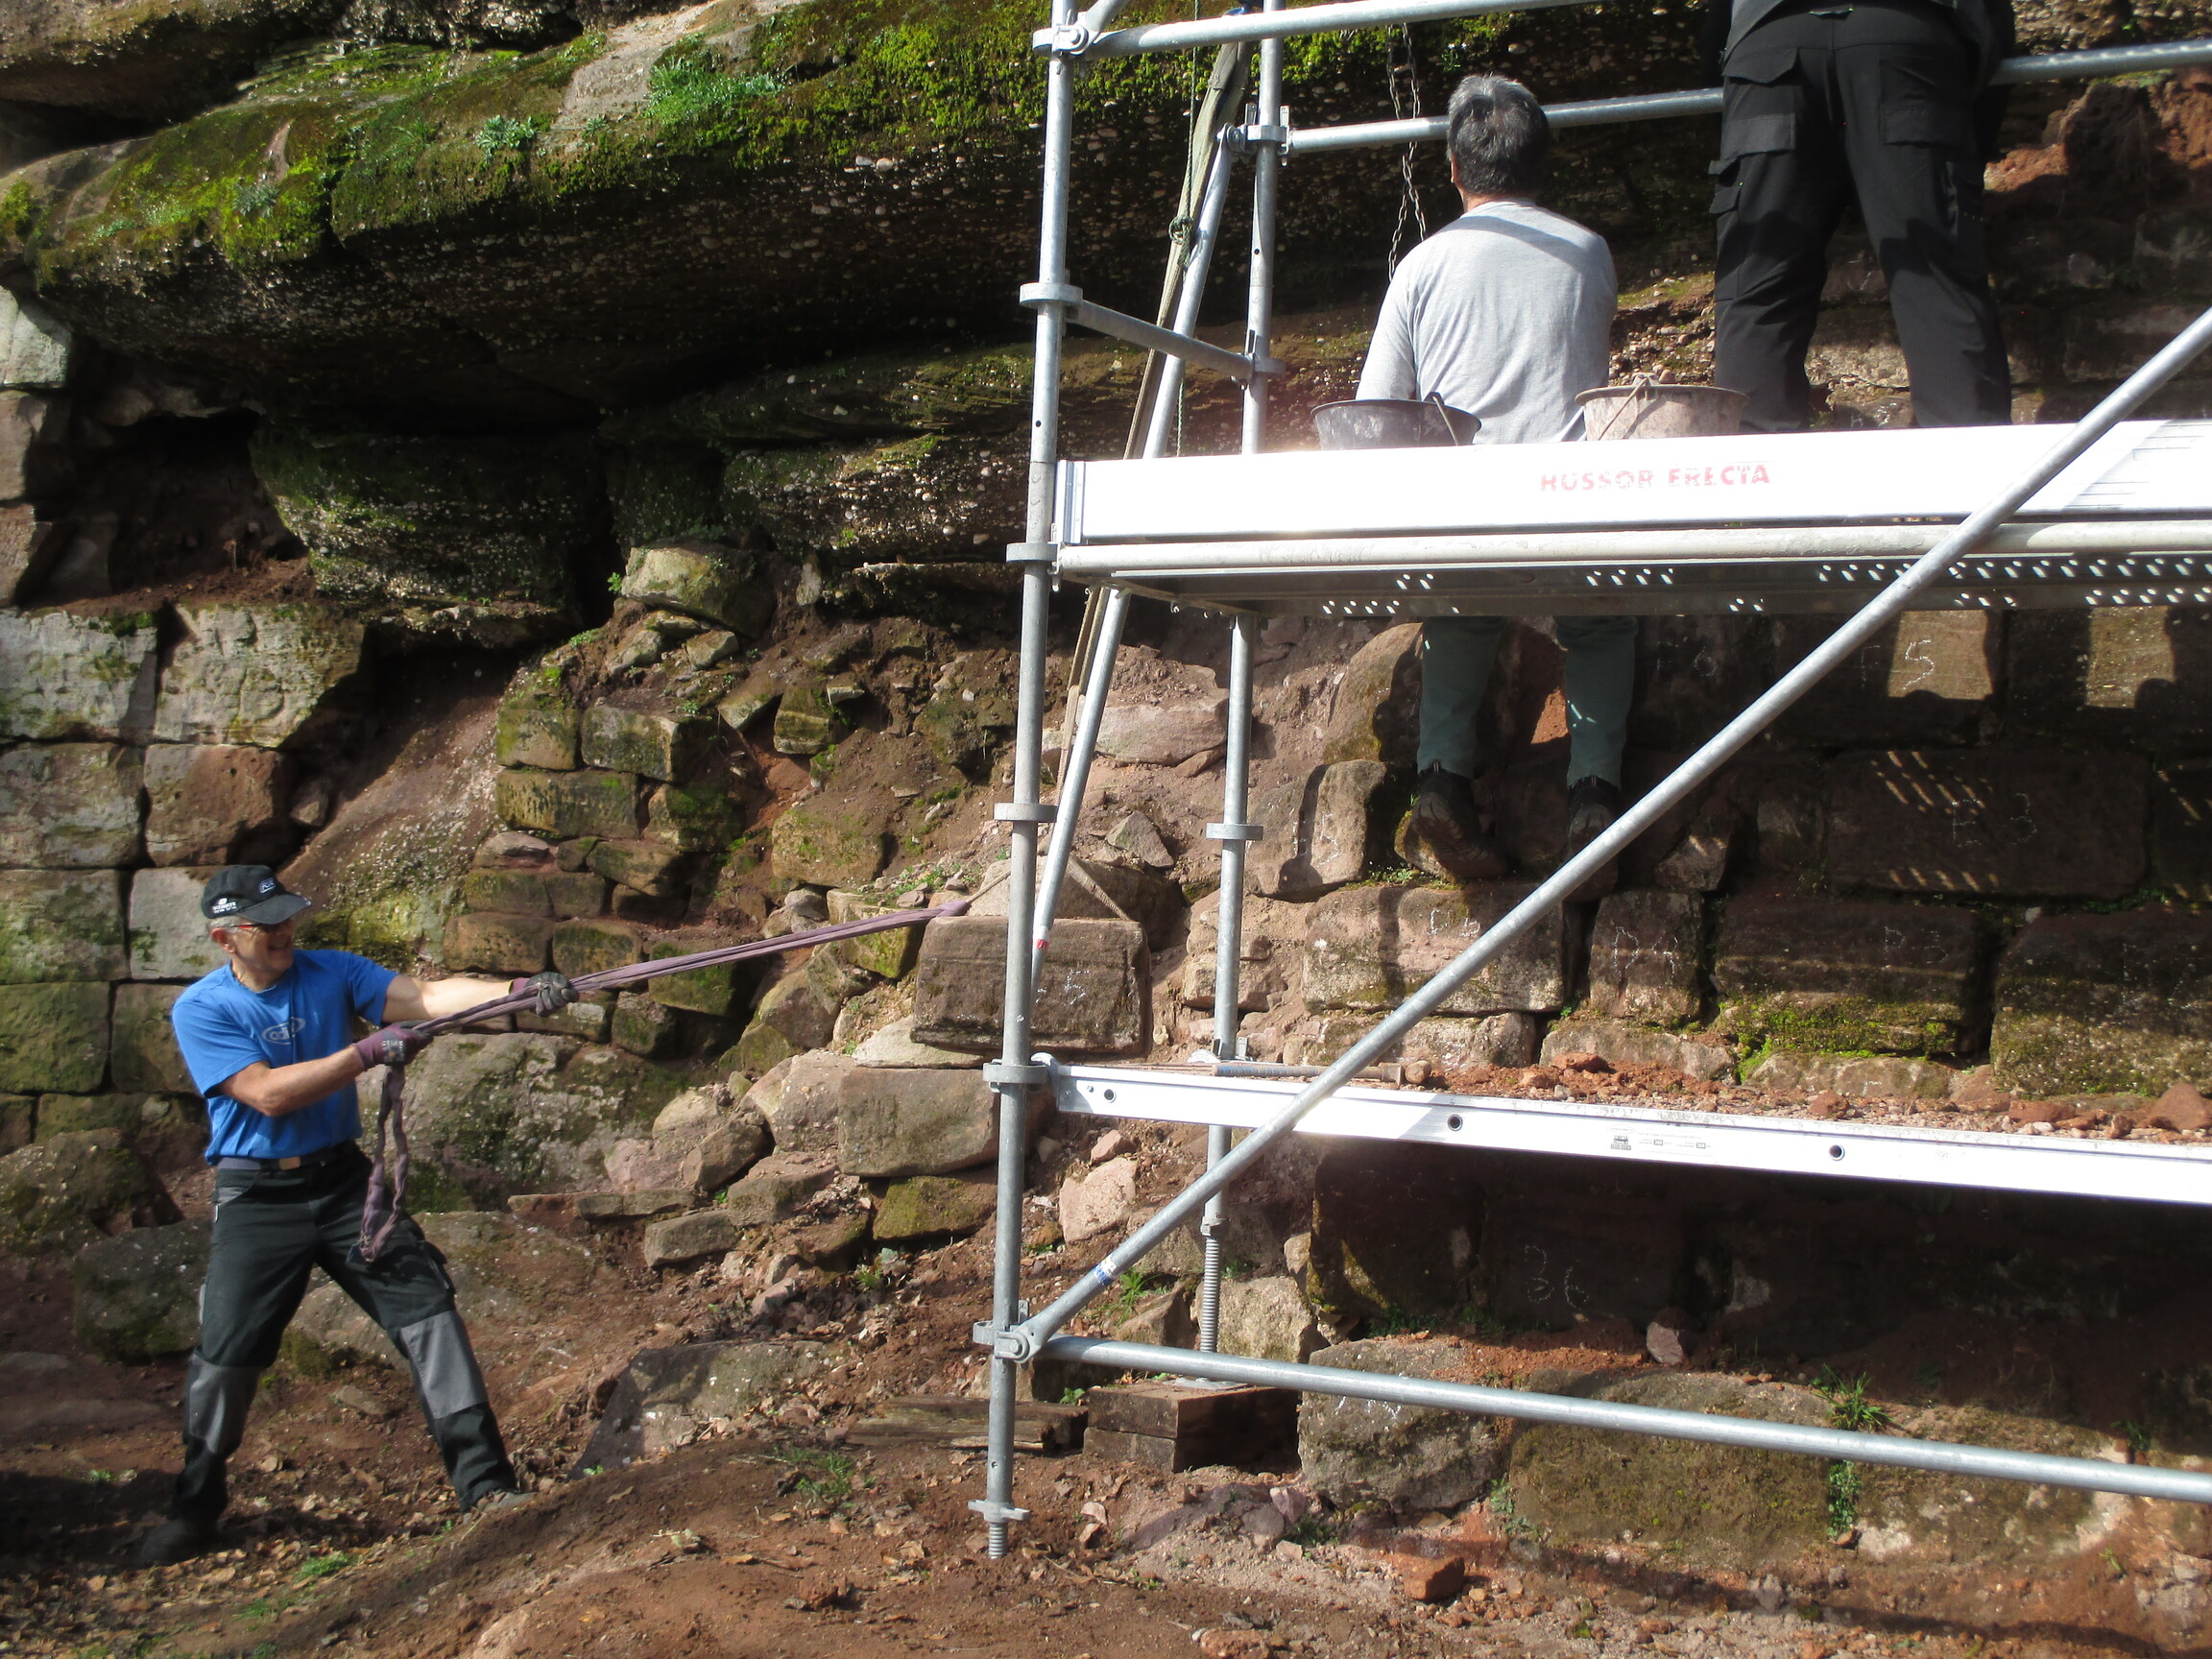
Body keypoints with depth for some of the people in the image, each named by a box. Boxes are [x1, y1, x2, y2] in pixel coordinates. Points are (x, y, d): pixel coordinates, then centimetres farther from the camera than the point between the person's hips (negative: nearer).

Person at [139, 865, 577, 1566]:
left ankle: (485, 1481, -5)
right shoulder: (200, 1010, -6)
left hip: (342, 1179, 3)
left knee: (427, 1309, -8)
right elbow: (268, 1093, -18)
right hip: (258, 1199, -2)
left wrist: (515, 991, -29)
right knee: (226, 1352, -2)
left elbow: (426, 996, -12)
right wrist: (369, 1052, -24)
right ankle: (194, 1509, 20)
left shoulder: (332, 974, 2)